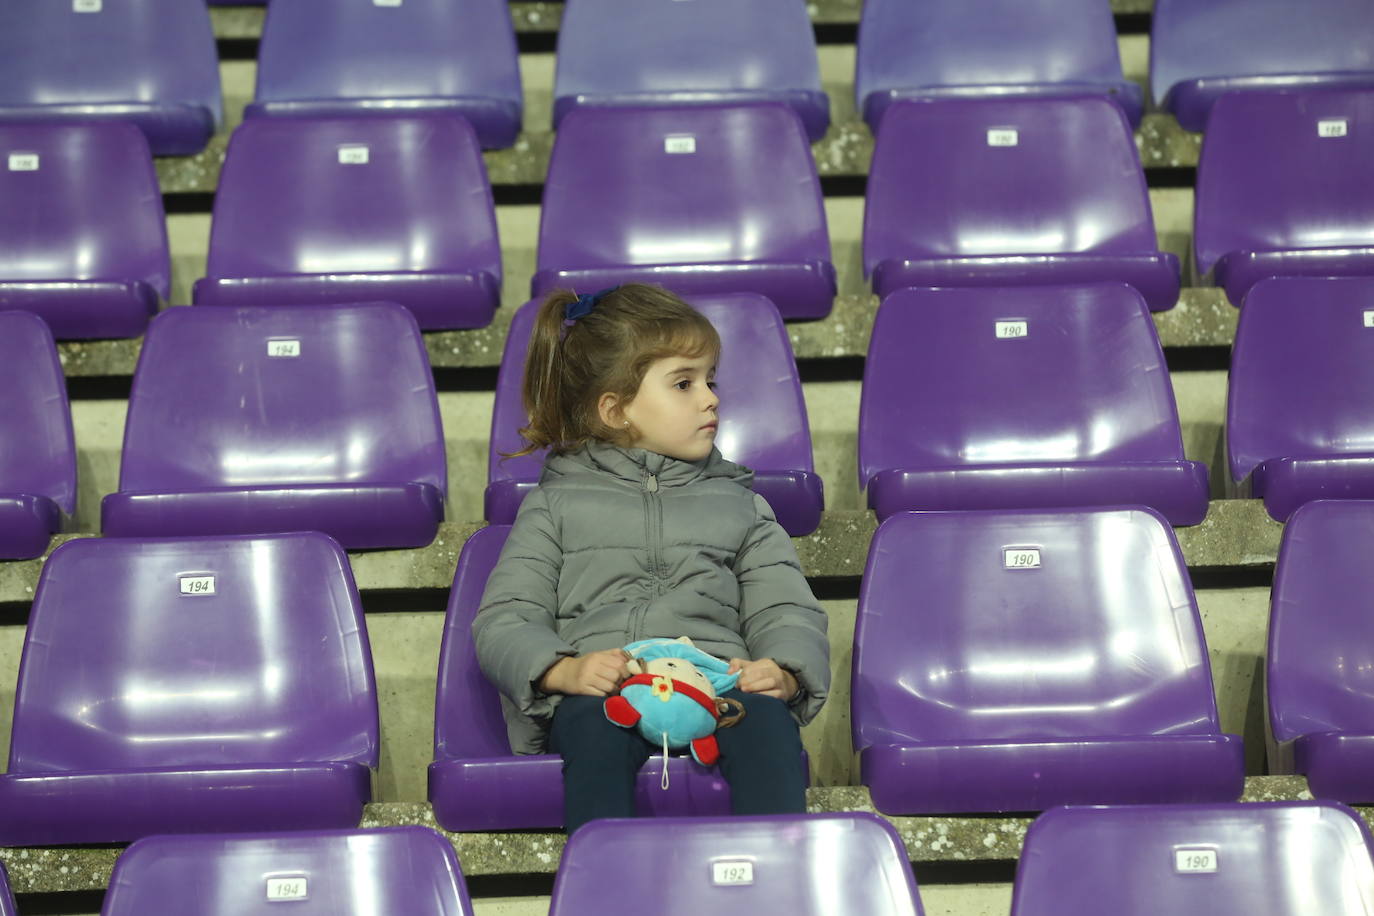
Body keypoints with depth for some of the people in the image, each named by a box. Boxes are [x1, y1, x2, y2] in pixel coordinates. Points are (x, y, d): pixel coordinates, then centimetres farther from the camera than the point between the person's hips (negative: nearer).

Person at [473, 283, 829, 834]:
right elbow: (503, 621, 11)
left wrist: (783, 674, -7)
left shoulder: (737, 504, 29)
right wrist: (563, 670, -12)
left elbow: (787, 611, 19)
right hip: (598, 689, -2)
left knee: (767, 719, -34)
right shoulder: (557, 505, 21)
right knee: (596, 726, -39)